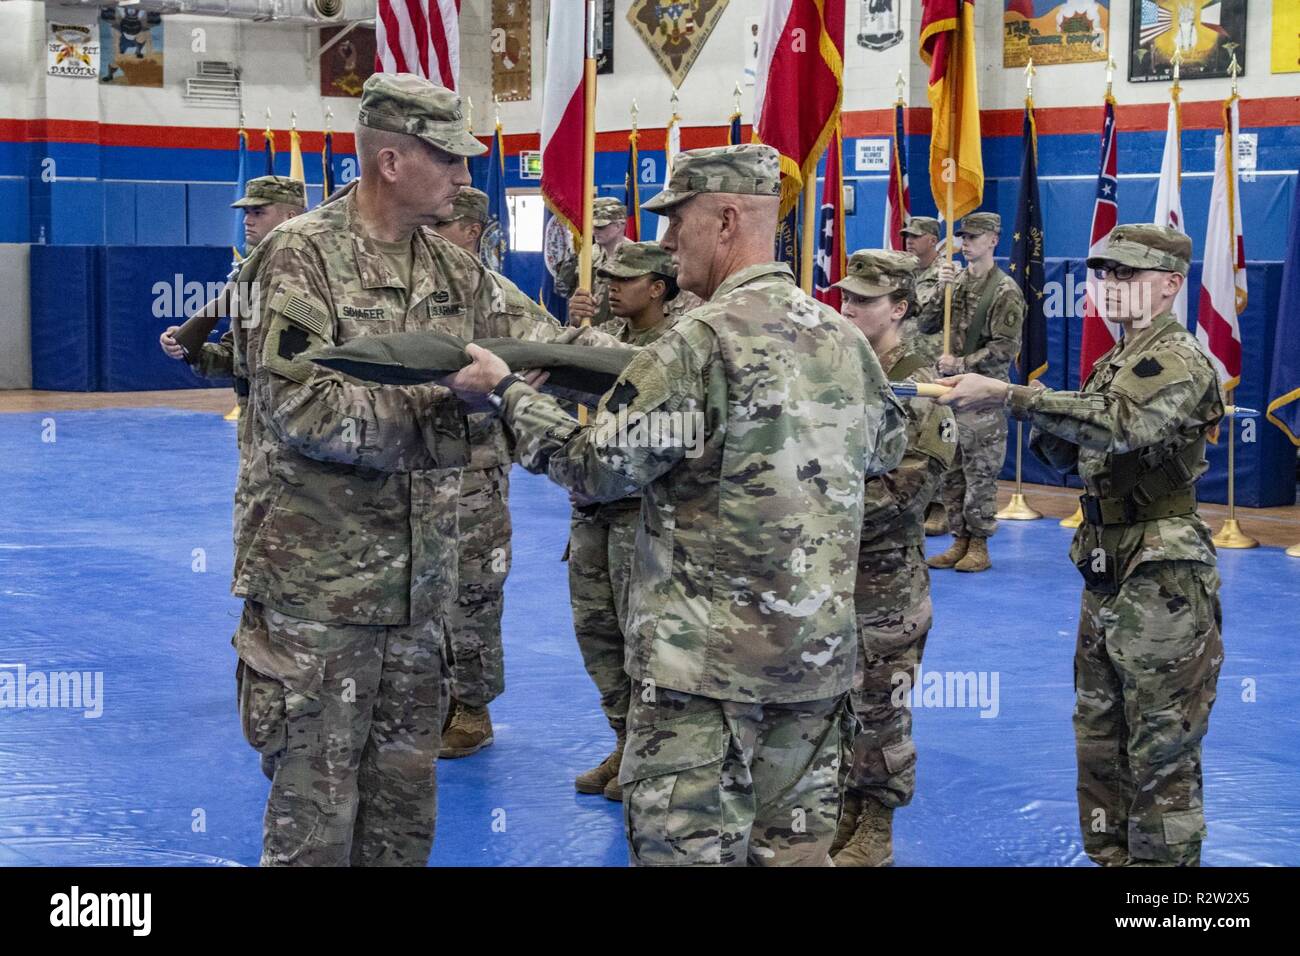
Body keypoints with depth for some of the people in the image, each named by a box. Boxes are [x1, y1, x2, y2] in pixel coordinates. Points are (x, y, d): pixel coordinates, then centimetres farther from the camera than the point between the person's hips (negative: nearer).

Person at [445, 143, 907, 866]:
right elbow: (887, 449, 23)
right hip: (822, 649, 7)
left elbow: (598, 468, -11)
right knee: (797, 845, 15)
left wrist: (506, 390, 1)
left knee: (692, 848, -1)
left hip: (709, 657, -7)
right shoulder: (847, 338, 7)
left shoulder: (704, 340, -15)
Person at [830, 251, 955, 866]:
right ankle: (847, 809, 26)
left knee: (878, 702, 2)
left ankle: (876, 831, 12)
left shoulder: (916, 384, -12)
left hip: (884, 570, -7)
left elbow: (918, 480, -19)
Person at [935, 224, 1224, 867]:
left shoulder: (1180, 362, -14)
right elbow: (1067, 455, 18)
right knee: (1099, 741, 17)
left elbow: (1122, 425, -33)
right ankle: (1110, 855, 29)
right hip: (1106, 579, 9)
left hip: (1161, 589, -9)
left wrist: (1008, 396, -36)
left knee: (1161, 756, -1)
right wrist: (1041, 420, -4)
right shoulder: (1114, 362, 15)